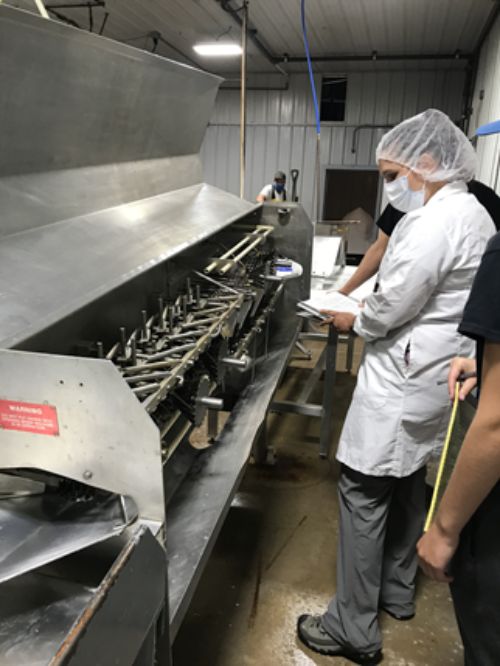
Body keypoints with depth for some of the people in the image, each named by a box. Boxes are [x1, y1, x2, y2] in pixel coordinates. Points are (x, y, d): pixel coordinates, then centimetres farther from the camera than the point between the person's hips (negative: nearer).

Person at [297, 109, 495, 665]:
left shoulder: (435, 221, -21)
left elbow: (391, 309, -20)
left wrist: (352, 321, -1)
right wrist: (367, 308, 9)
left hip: (403, 380, -10)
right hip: (431, 374, 11)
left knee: (363, 492, -1)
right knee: (407, 482, 20)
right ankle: (396, 592, 38)